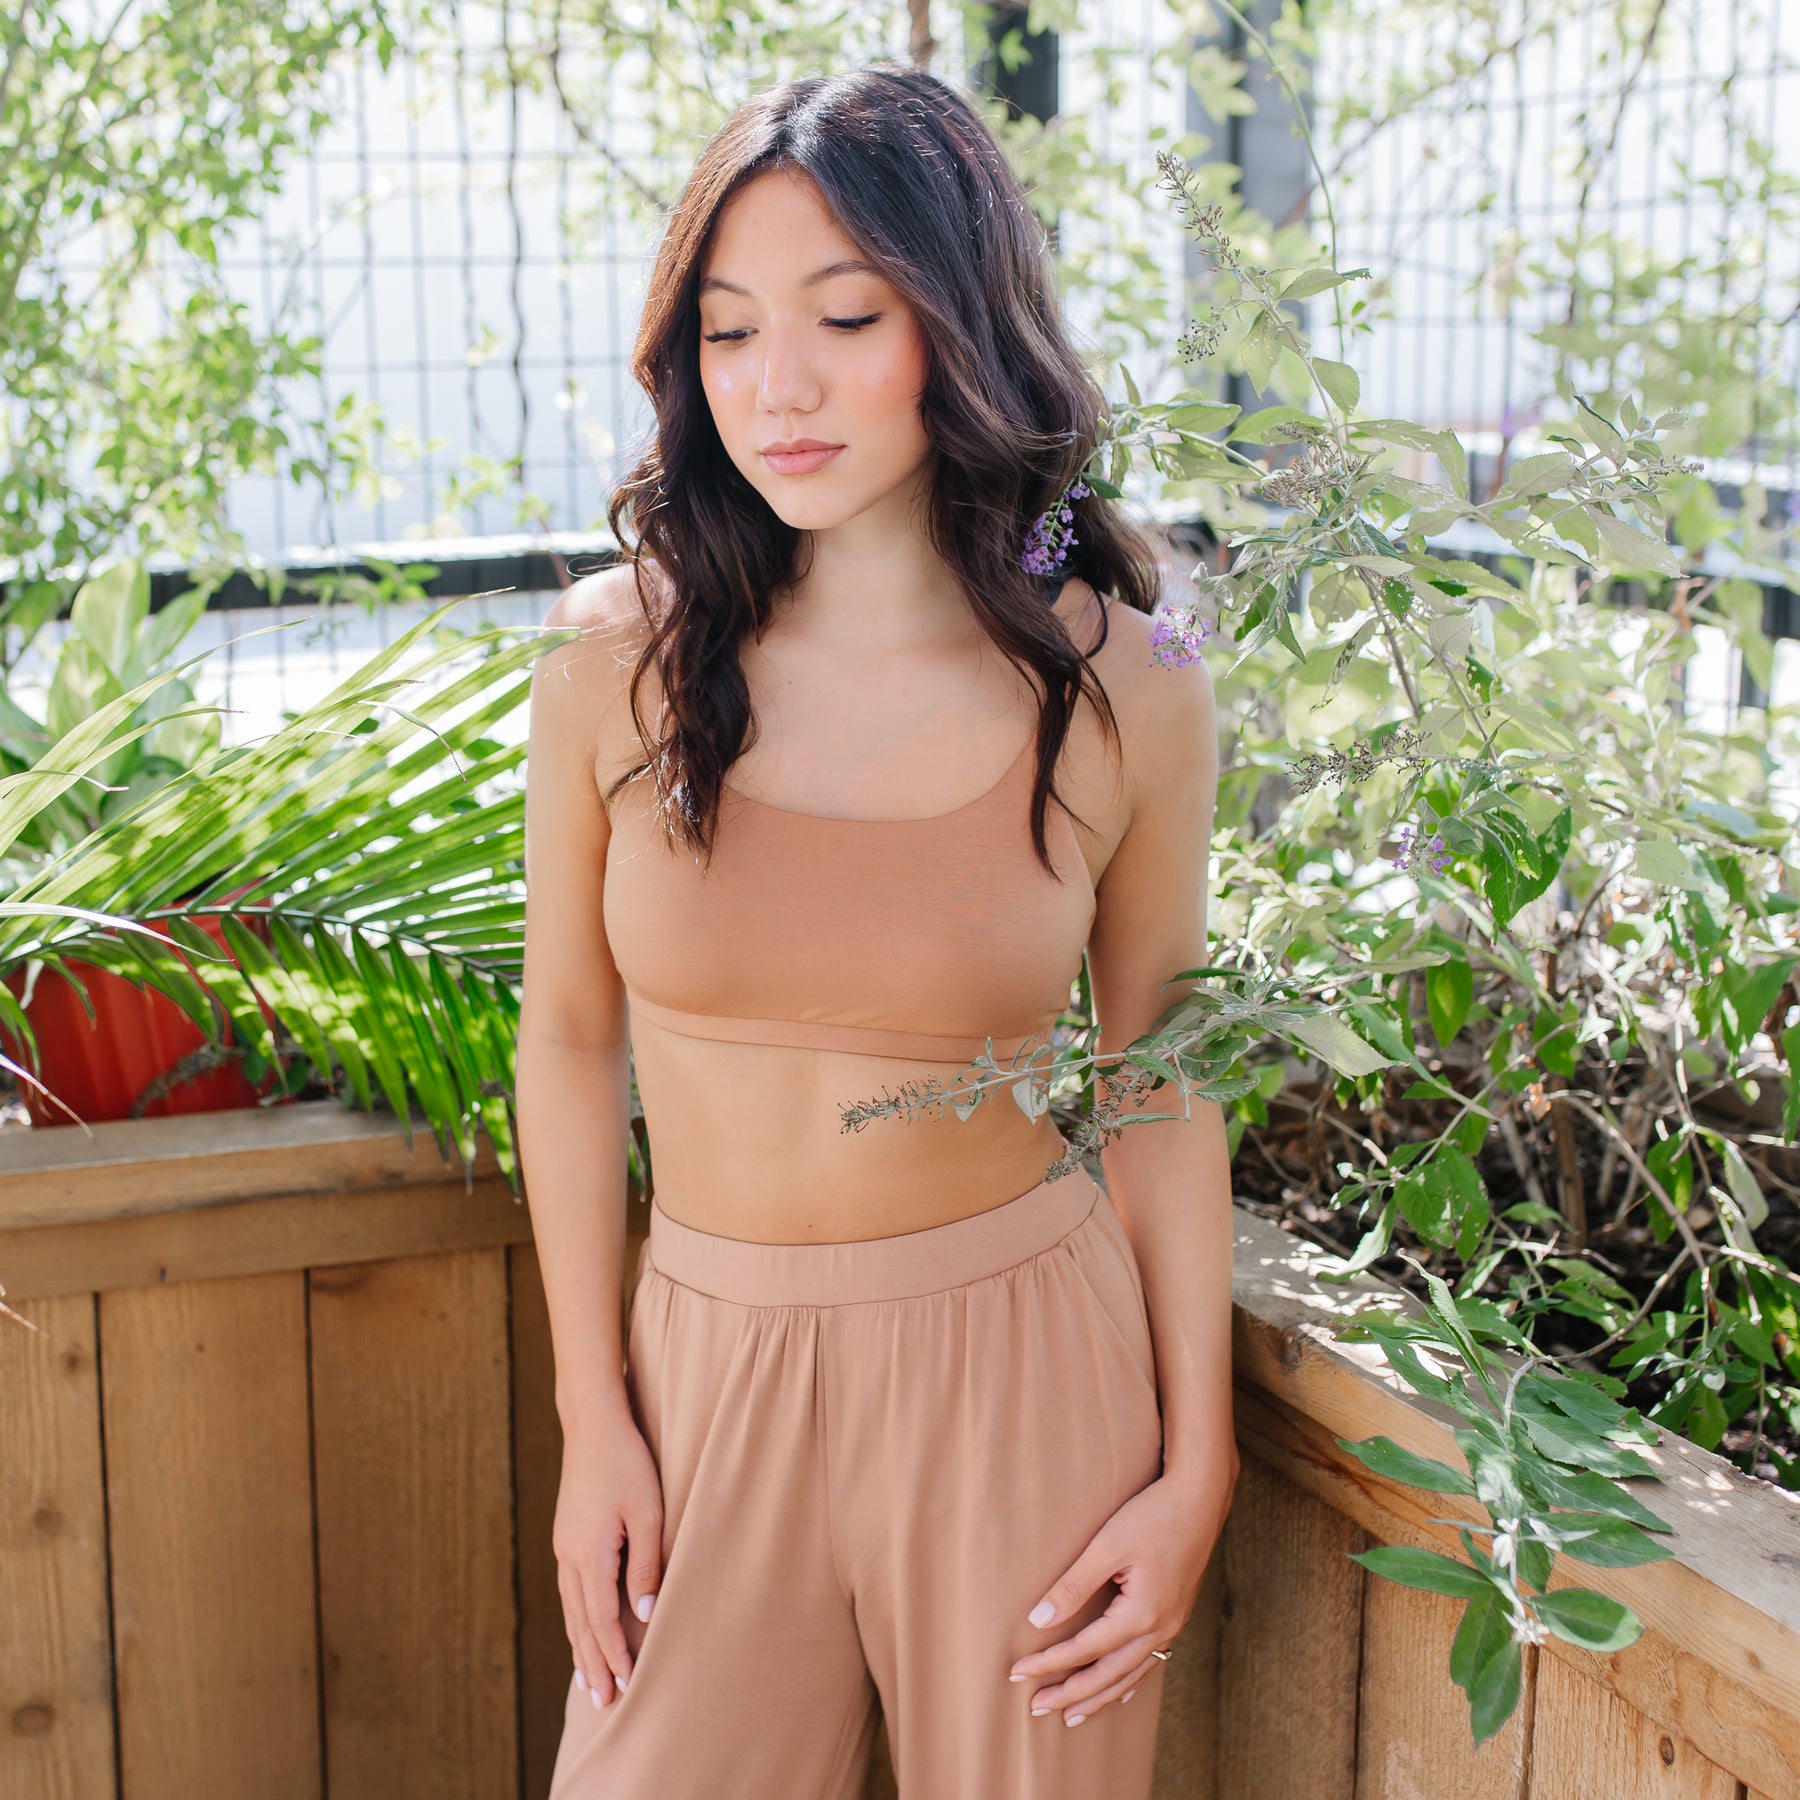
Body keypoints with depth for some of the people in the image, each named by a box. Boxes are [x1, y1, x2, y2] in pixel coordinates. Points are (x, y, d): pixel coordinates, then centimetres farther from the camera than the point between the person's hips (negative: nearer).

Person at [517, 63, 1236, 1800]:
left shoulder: (1123, 695, -8)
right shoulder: (616, 657, -7)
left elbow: (1161, 1089, 1)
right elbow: (571, 1035, 3)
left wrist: (1197, 1468, -1)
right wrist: (592, 1418, 2)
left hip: (1028, 1372, -1)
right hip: (711, 1359, 1)